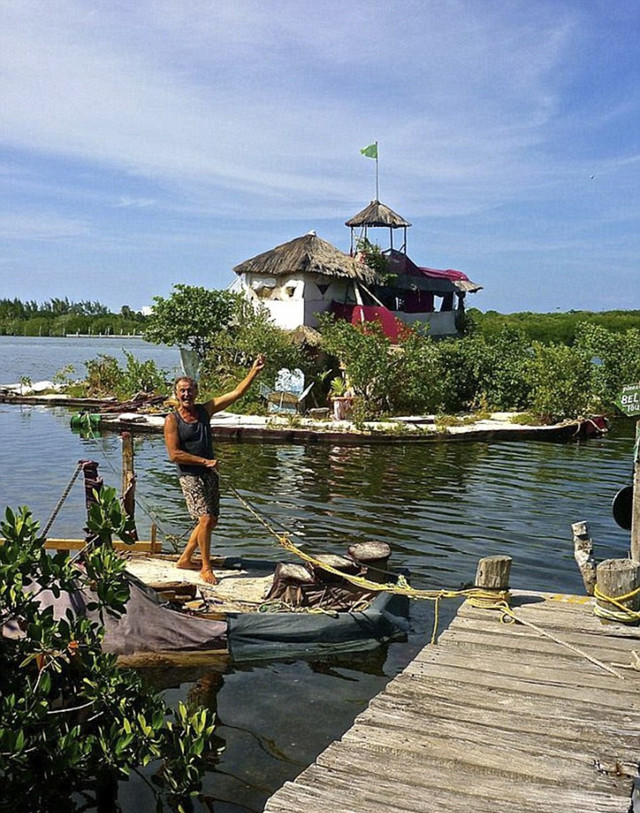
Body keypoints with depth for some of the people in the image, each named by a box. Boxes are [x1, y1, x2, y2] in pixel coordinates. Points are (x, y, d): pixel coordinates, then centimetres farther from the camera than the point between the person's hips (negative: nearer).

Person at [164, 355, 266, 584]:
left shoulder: (205, 410, 4)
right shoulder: (172, 420, -8)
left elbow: (236, 393, 1)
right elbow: (174, 454, -15)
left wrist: (254, 371, -7)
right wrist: (204, 461, -15)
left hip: (209, 474, 6)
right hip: (190, 476, -6)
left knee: (211, 521, 11)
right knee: (205, 519, -13)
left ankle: (185, 559, 27)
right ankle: (206, 568, 1)